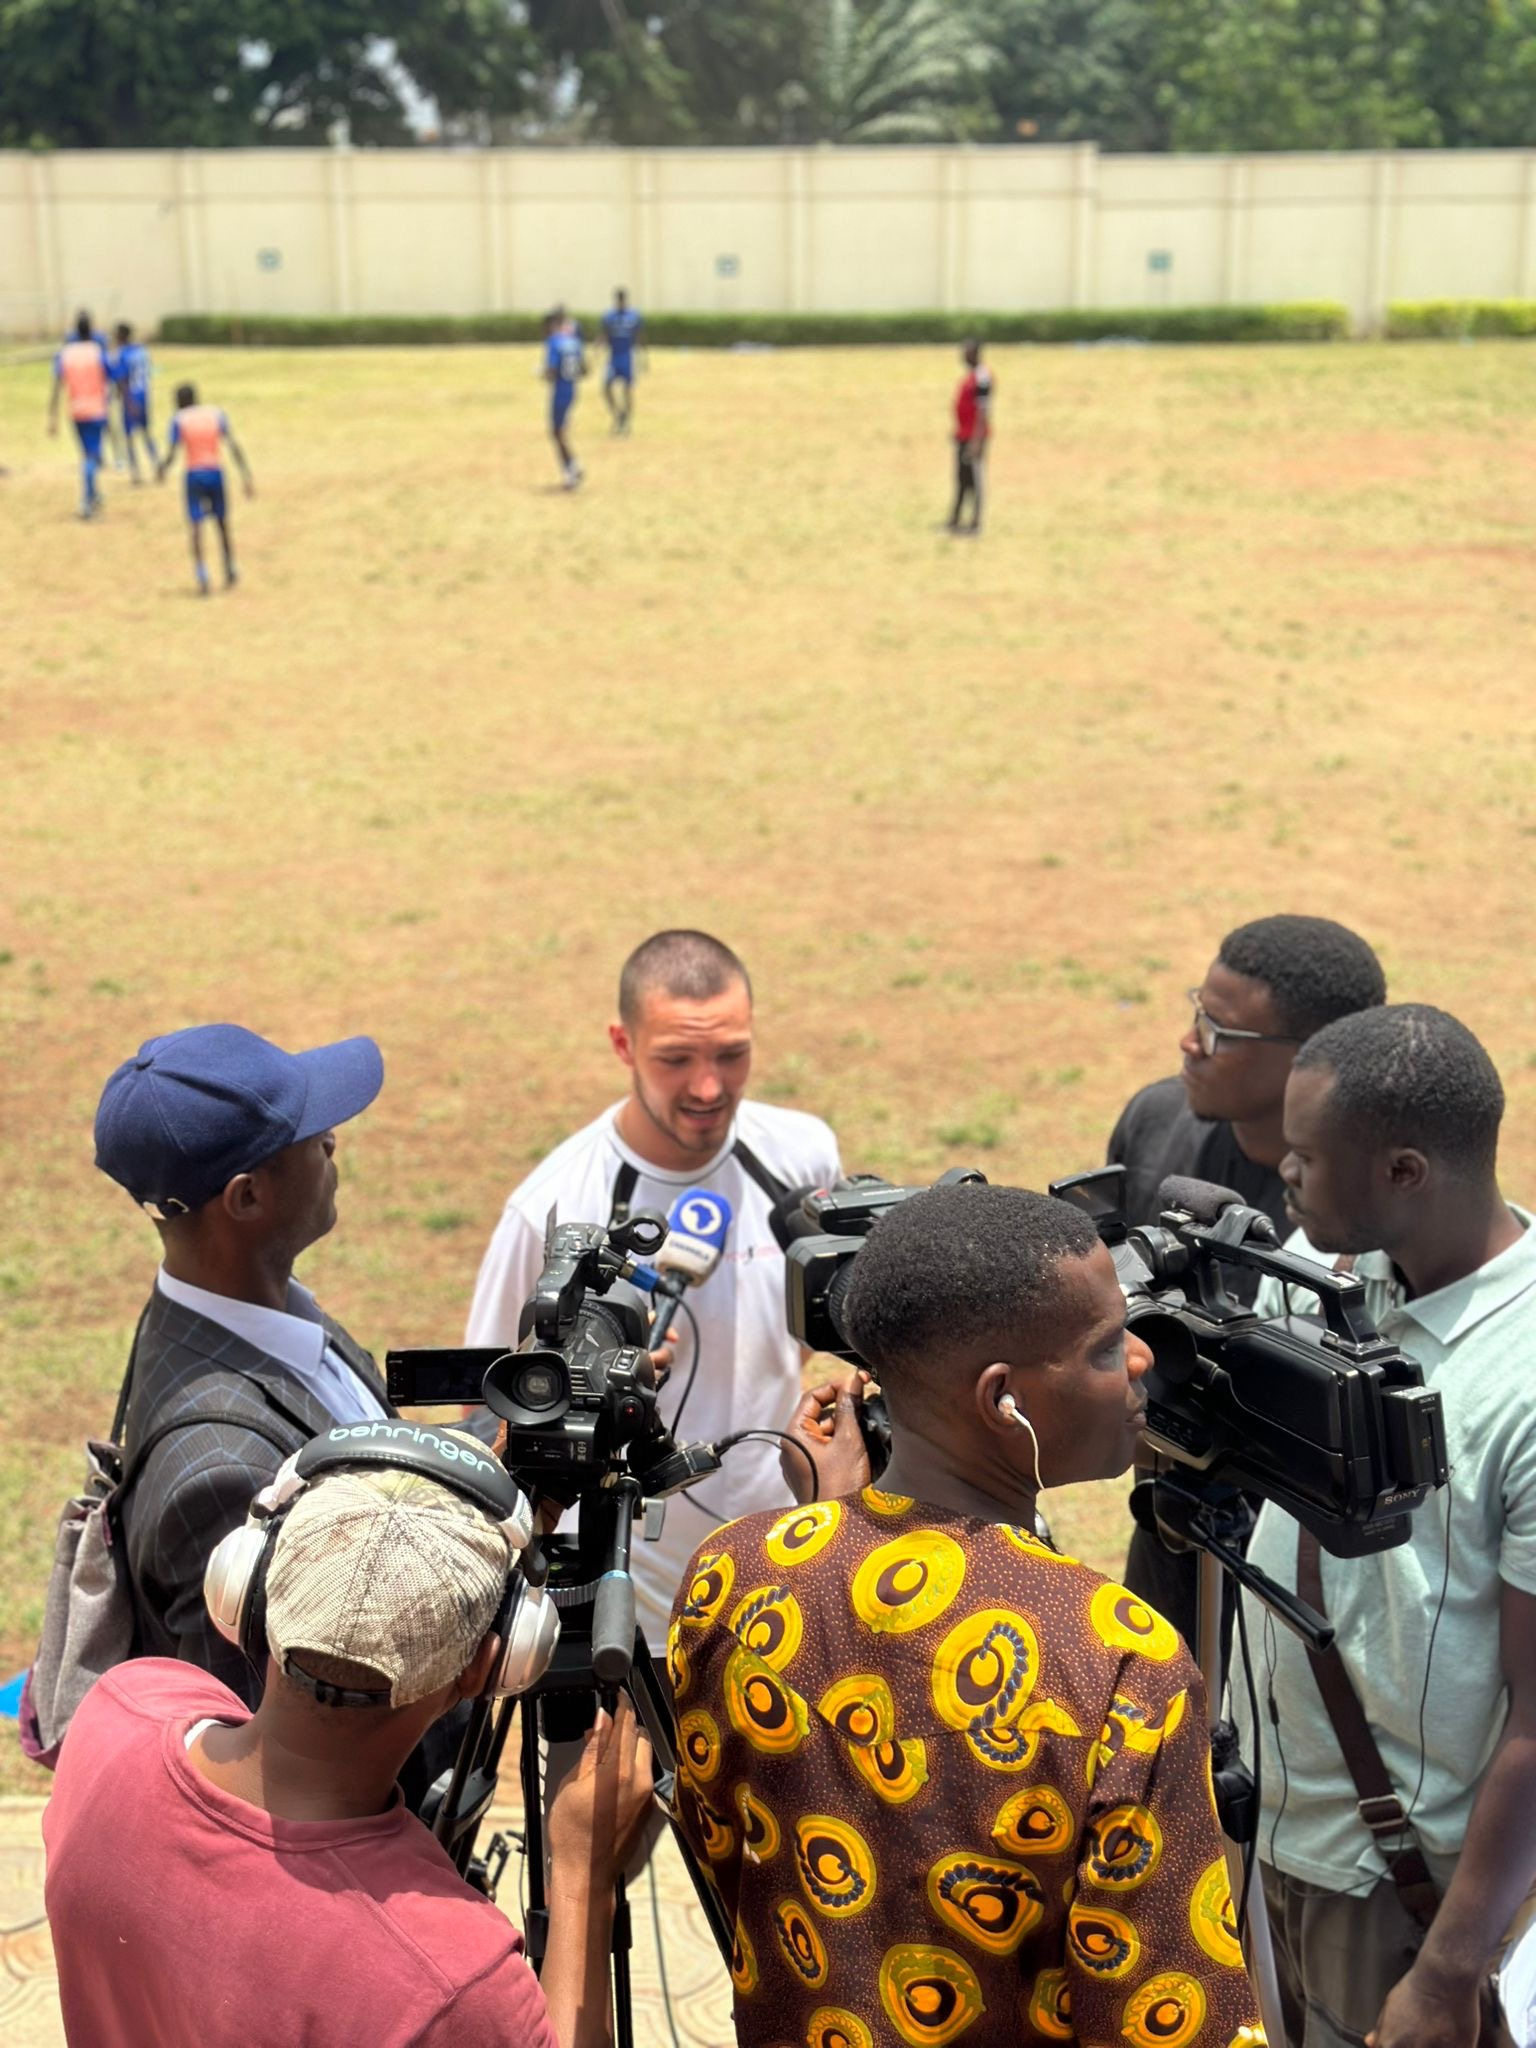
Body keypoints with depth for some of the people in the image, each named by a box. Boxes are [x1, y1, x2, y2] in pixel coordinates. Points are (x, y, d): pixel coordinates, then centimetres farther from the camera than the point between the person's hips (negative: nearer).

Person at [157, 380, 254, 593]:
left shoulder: (179, 420, -3)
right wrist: (246, 477, -2)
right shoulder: (217, 414, 5)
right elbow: (234, 446, -2)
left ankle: (203, 578, -12)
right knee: (222, 522, 18)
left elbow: (170, 455, -7)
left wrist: (161, 471, 13)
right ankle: (230, 570, 23)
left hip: (194, 475, -3)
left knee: (196, 526, -1)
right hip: (216, 472, 3)